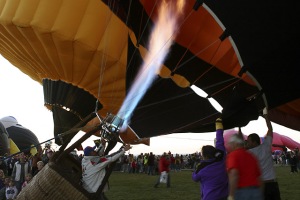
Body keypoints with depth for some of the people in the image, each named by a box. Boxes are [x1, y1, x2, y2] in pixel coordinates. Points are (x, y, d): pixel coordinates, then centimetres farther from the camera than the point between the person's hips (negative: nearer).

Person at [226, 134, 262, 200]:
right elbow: (258, 176, 17)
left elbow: (233, 174, -19)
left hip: (240, 192, -6)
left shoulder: (233, 155, -5)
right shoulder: (251, 156, 15)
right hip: (256, 192, 6)